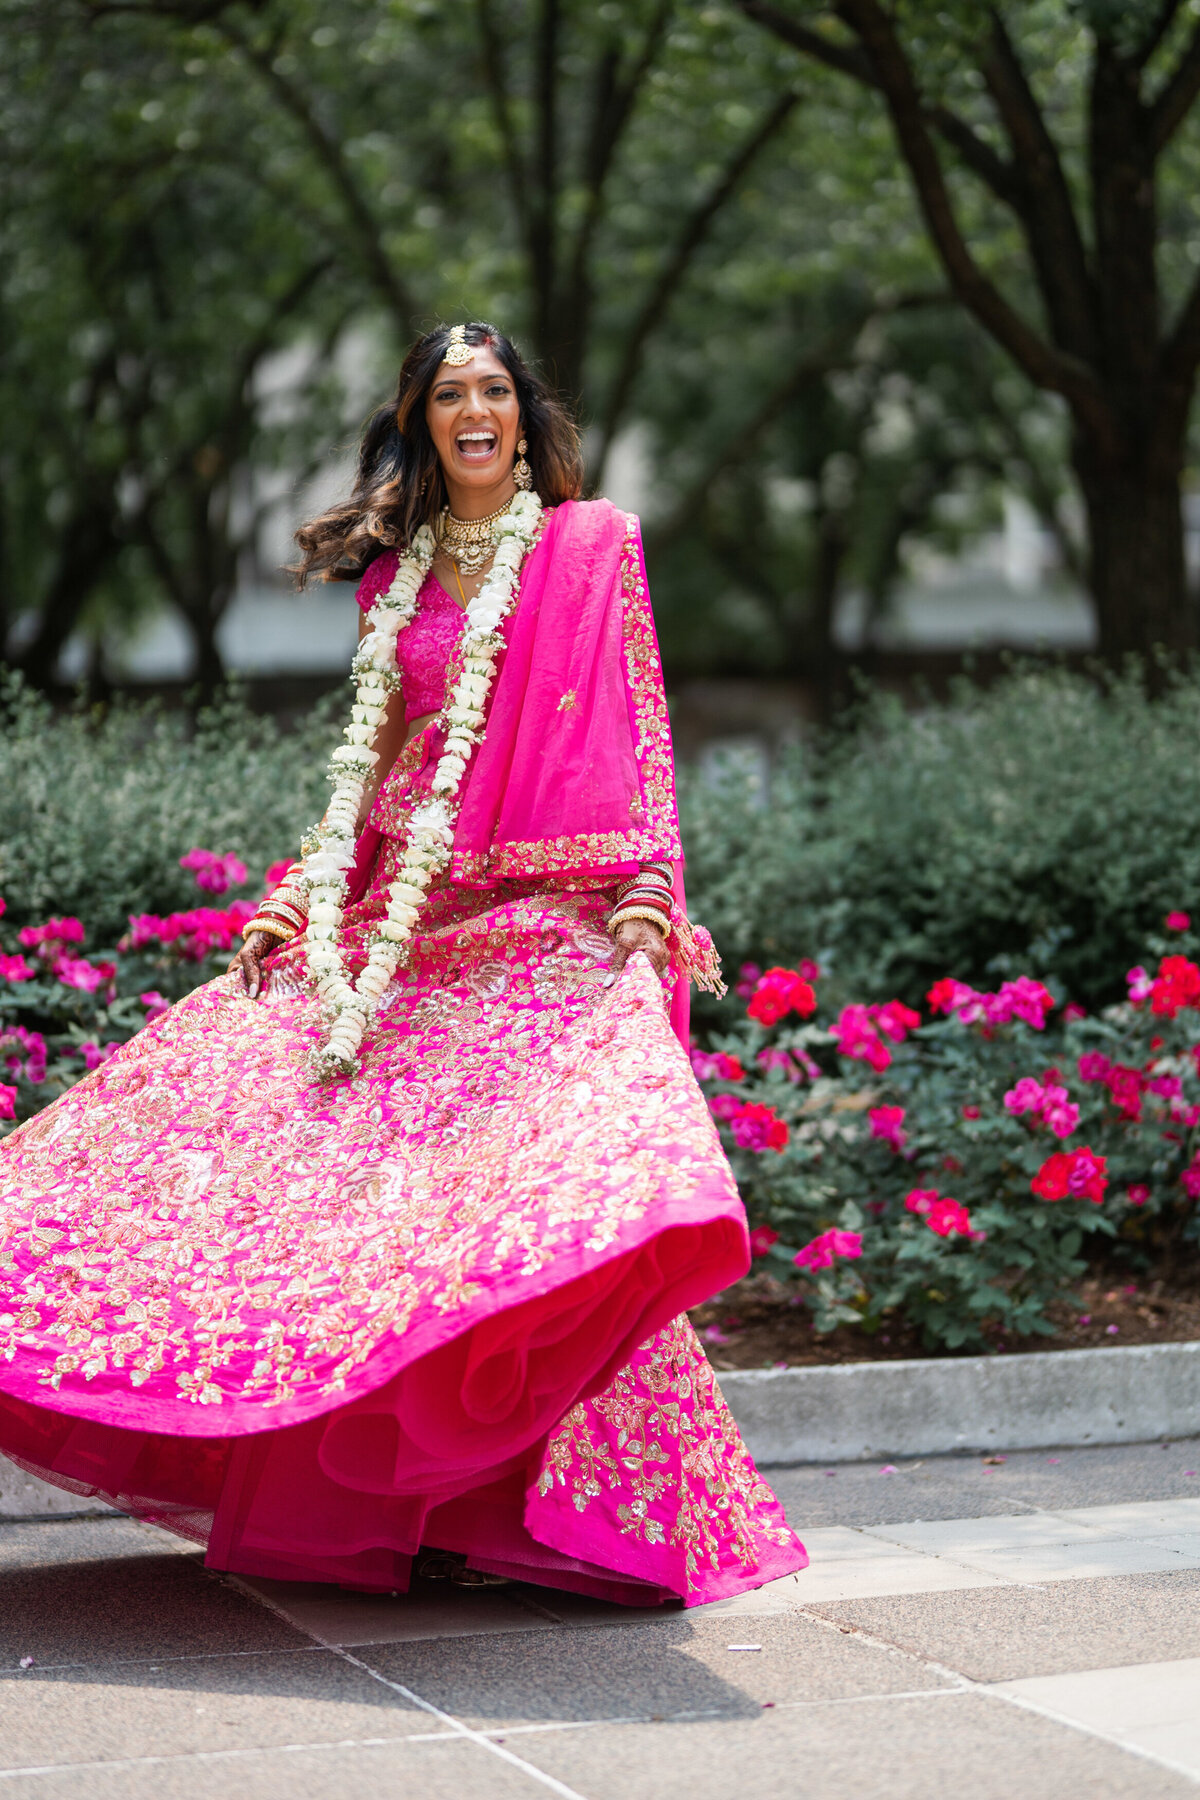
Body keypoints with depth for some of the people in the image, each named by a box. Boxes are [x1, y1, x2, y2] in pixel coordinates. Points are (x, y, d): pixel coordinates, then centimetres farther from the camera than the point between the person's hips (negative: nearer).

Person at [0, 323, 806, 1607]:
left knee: (568, 1157, -22)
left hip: (554, 915, -5)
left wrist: (646, 891, -10)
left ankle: (594, 1513, -14)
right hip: (407, 918, 5)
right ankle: (381, 1497, 4)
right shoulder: (396, 574, 18)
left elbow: (635, 733, 1)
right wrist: (301, 900, 11)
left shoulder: (592, 542, 6)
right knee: (361, 1177, -5)